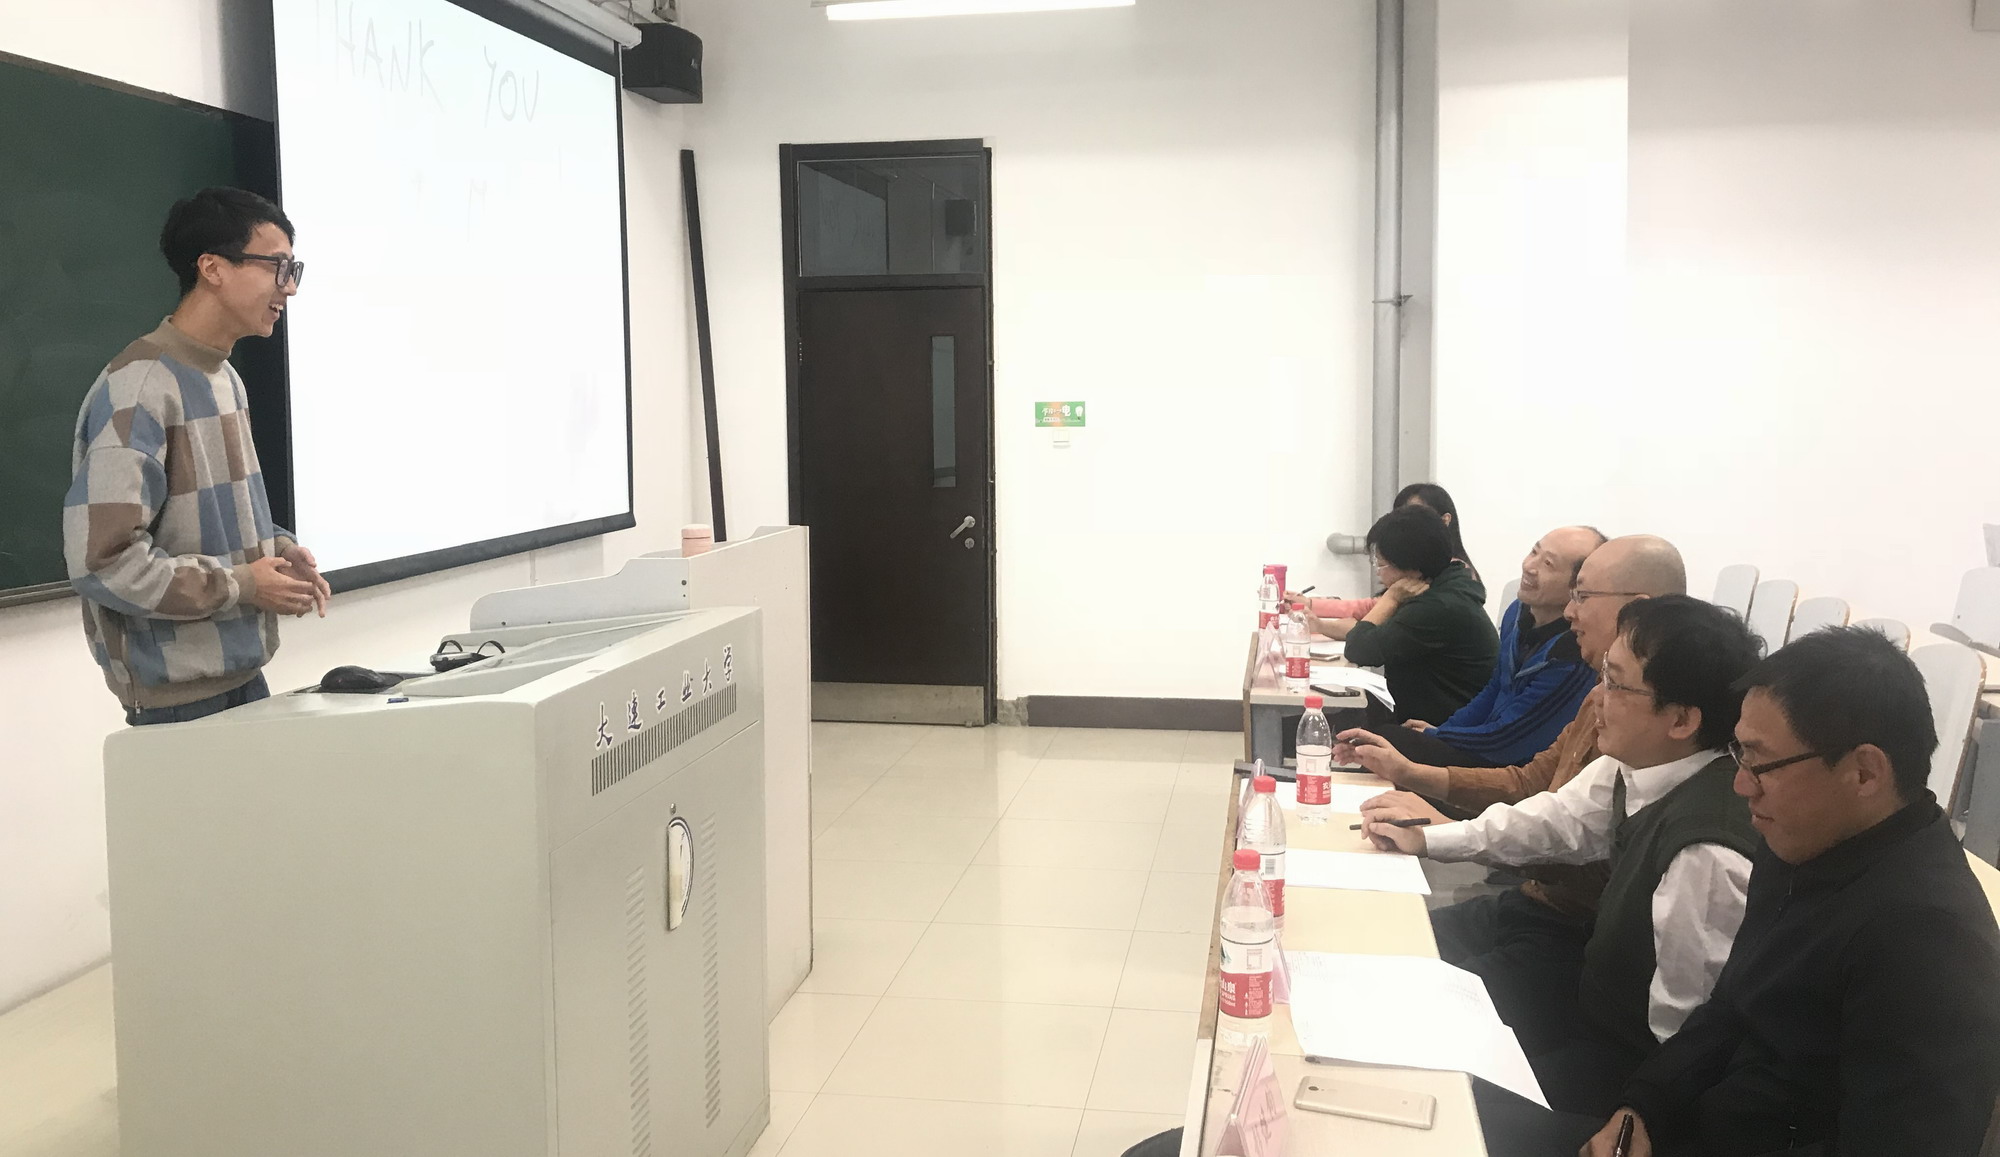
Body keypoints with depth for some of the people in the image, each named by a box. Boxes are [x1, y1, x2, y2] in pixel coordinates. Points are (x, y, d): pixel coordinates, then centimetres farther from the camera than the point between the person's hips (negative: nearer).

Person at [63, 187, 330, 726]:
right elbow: (100, 559, -24)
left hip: (242, 672, 8)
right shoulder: (140, 389, -18)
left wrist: (276, 550, 2)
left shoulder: (224, 378, 11)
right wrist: (241, 585, -16)